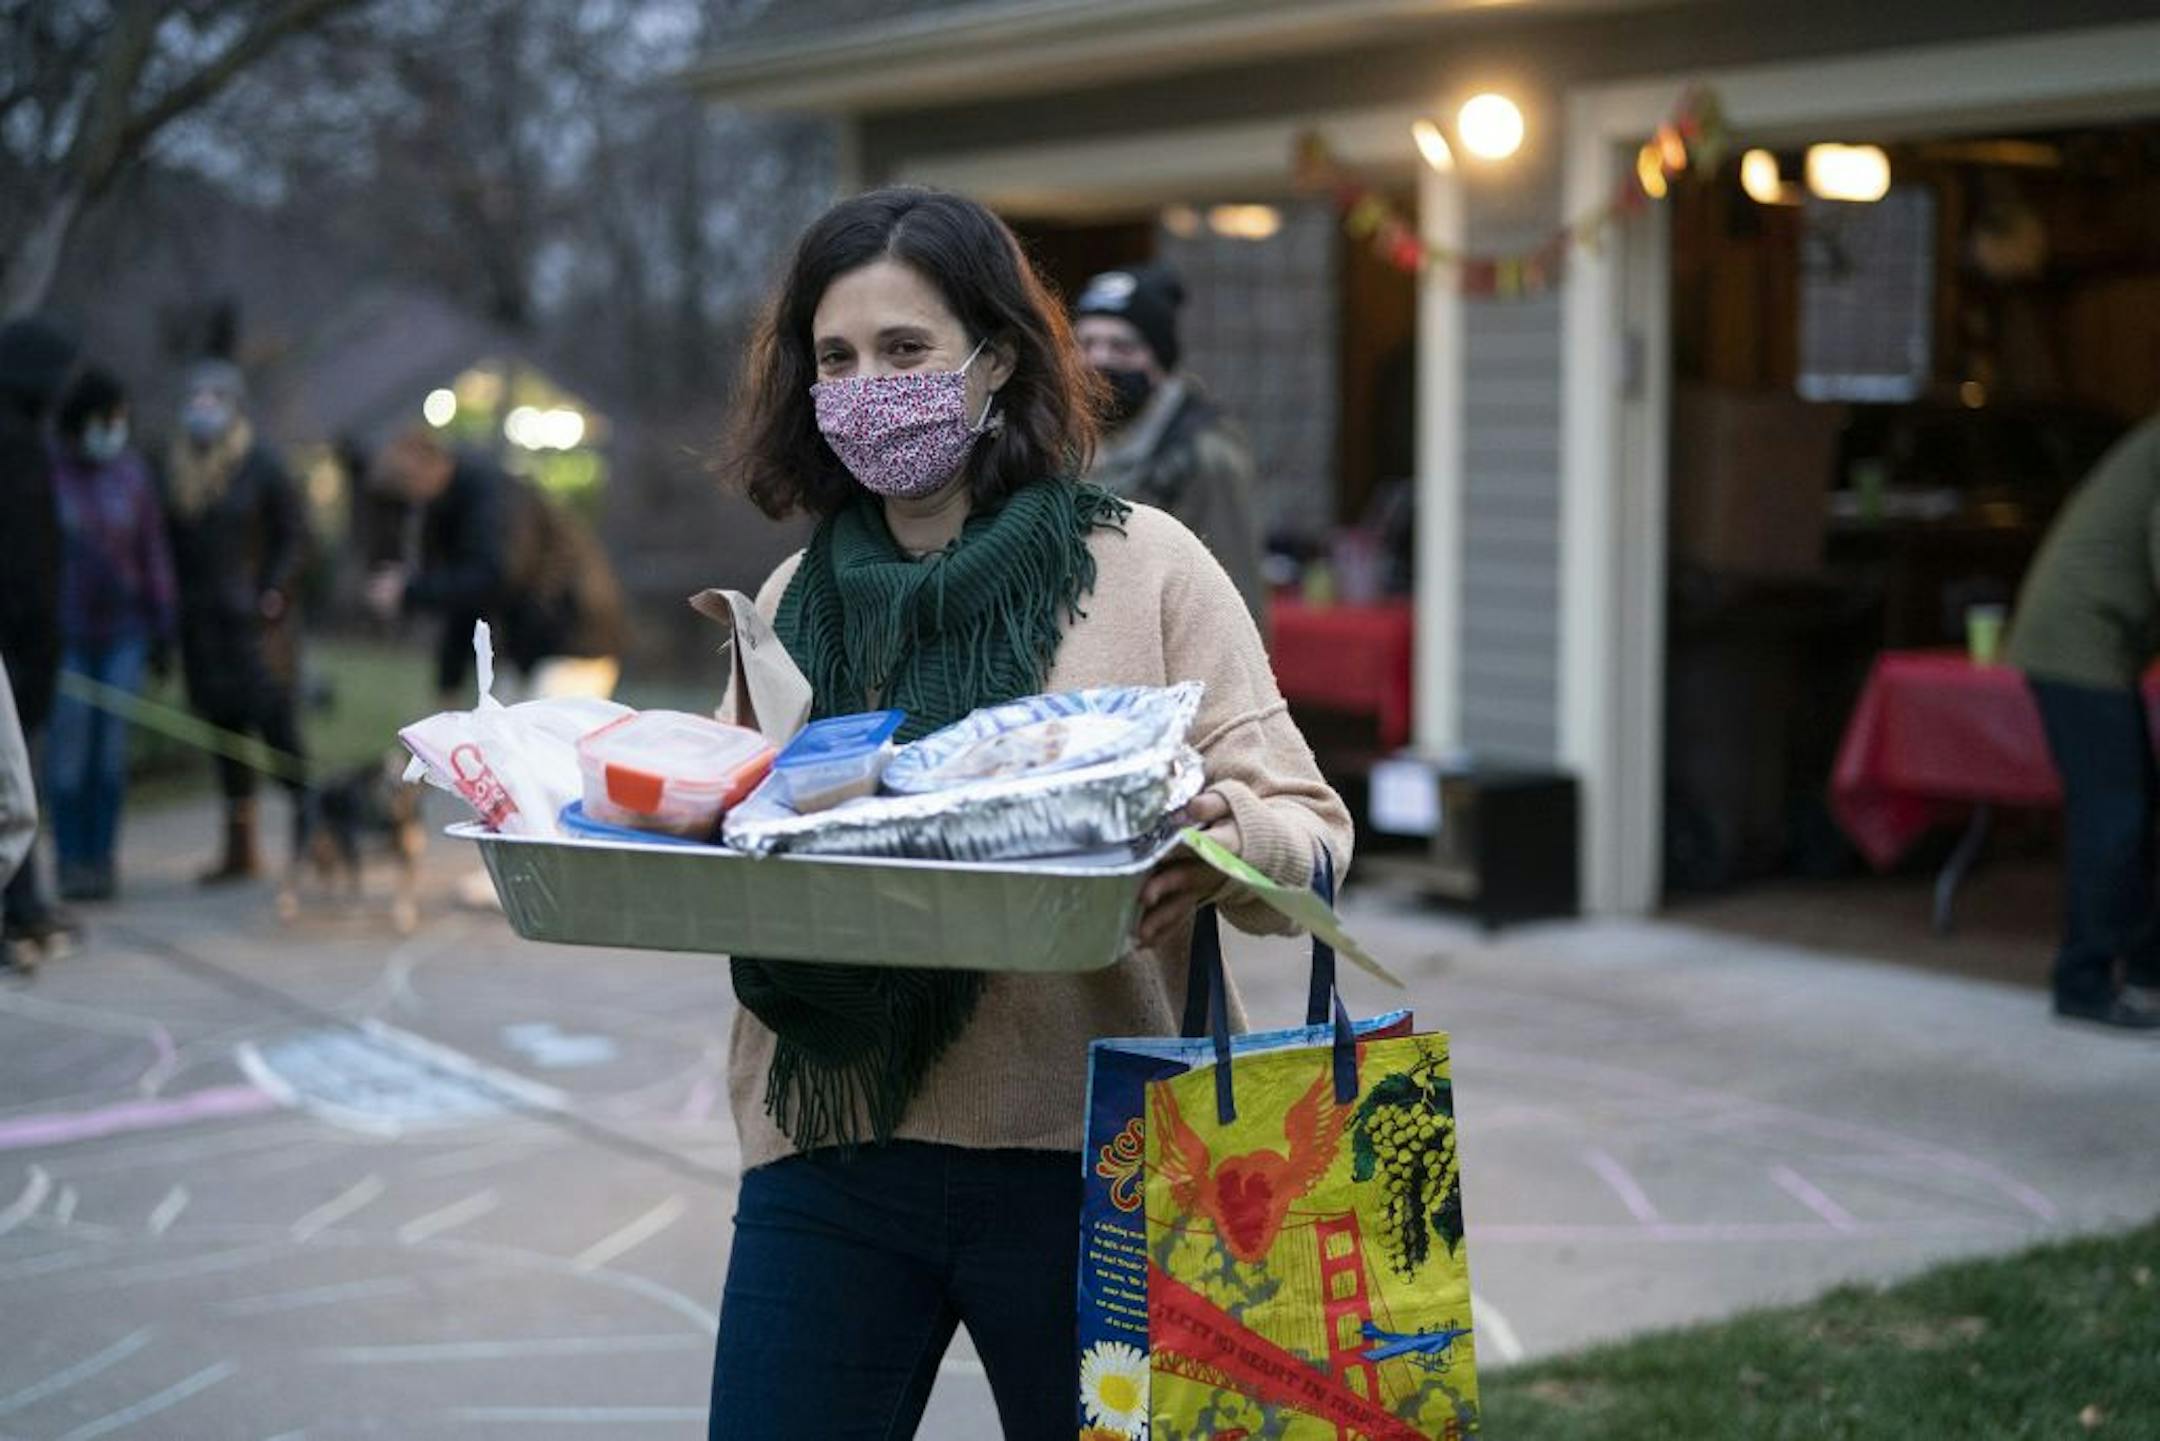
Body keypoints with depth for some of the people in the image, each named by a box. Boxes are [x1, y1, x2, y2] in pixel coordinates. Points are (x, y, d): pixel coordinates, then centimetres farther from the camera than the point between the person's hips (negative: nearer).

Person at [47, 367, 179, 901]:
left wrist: (161, 625, 8)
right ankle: (71, 860, 3)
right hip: (65, 632, -3)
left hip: (122, 630, 3)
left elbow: (152, 550, 11)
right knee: (69, 743, -4)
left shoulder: (131, 471, 7)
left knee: (112, 746, 2)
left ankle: (101, 856, 10)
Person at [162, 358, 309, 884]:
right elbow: (172, 541, 12)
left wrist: (275, 593, -12)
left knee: (275, 723, -10)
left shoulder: (261, 467, -4)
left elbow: (294, 535, -2)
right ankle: (240, 849, 15)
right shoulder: (176, 470, 9)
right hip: (200, 620, 5)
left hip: (255, 619, -5)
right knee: (224, 731, 9)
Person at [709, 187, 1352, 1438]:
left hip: (1073, 1159, -2)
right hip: (825, 1154, 3)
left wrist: (1232, 845, -25)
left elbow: (1310, 830, -3)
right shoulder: (794, 598, 11)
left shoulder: (1142, 563, 0)